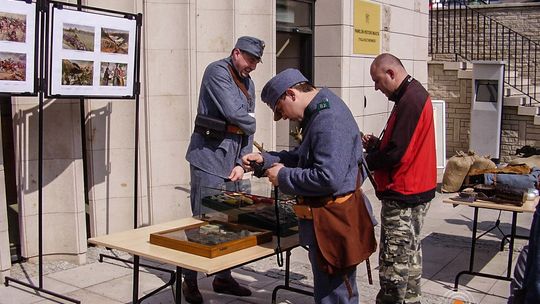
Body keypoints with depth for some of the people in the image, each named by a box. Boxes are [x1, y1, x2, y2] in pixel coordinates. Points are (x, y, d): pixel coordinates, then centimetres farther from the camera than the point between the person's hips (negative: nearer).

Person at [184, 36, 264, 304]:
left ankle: (223, 277, 22)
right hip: (210, 158, -7)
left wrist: (242, 163, 2)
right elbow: (233, 113, -18)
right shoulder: (218, 71, -6)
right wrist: (250, 121, 4)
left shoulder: (248, 83, 18)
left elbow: (248, 128, 14)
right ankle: (190, 281, 8)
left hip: (232, 160, 8)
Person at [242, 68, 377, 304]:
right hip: (326, 220, 10)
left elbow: (328, 178, -29)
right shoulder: (321, 112, 11)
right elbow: (304, 158, 21)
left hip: (332, 224, -10)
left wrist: (283, 177, -16)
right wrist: (266, 159, 7)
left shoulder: (329, 120, -22)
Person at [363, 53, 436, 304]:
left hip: (401, 196, -11)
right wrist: (375, 144, 4)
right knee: (410, 252, 20)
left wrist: (365, 161, -9)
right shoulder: (416, 94, 12)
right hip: (415, 191, 11)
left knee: (394, 261, -3)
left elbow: (395, 153, -24)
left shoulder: (409, 101, -20)